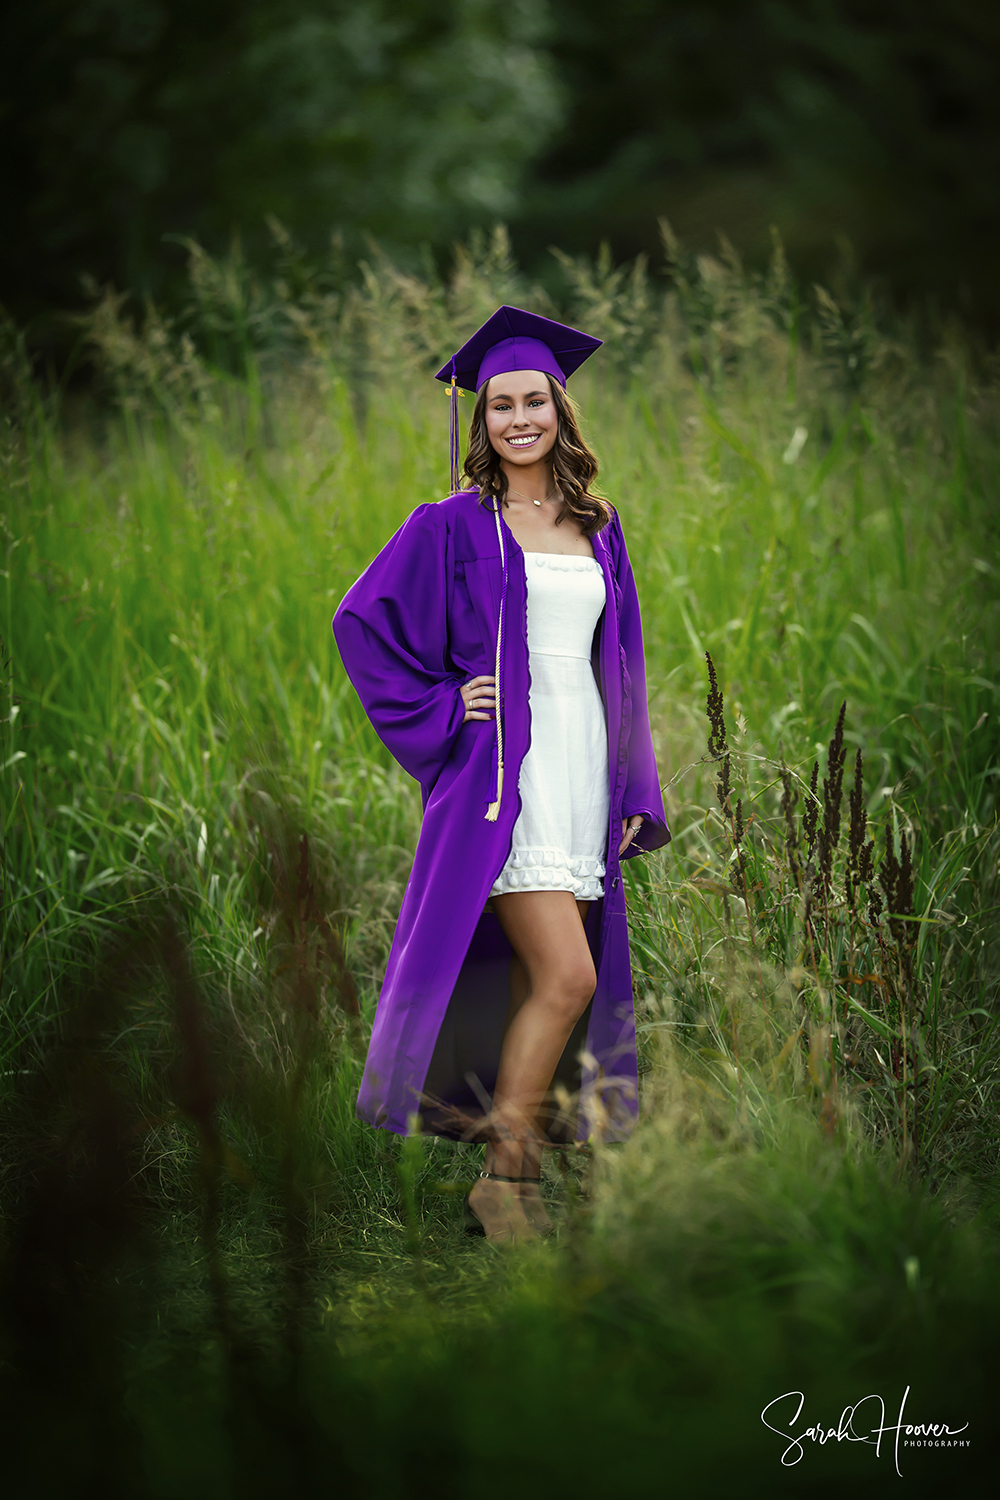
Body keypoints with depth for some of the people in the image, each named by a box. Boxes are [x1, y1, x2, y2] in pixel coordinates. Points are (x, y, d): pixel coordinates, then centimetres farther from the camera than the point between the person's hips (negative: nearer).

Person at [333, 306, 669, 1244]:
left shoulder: (597, 530, 14)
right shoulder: (454, 526, -2)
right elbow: (362, 621, 0)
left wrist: (633, 794, 12)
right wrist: (437, 713, -7)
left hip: (583, 773, 6)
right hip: (503, 771, -6)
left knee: (539, 989, 6)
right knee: (565, 977, -16)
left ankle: (514, 1175, 14)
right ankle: (502, 1178, -5)